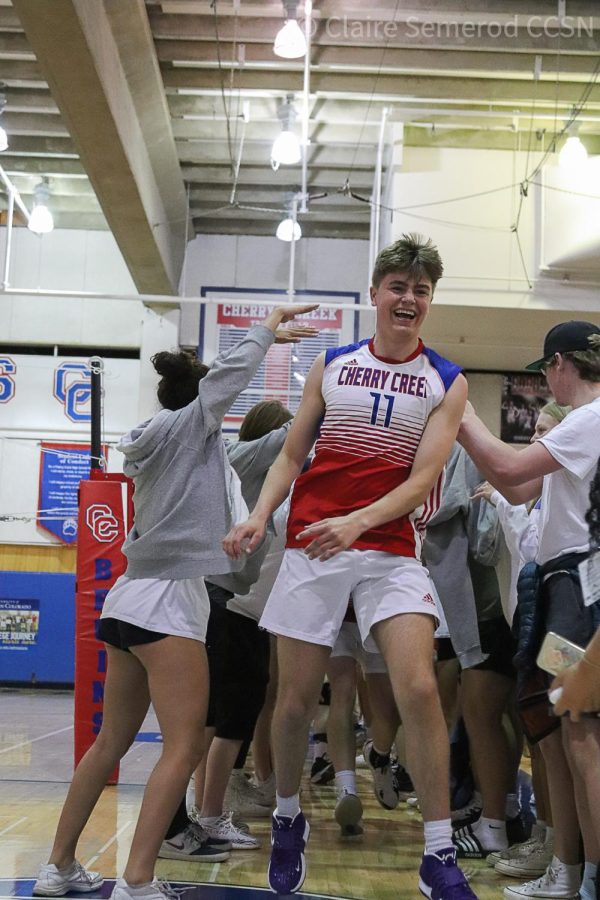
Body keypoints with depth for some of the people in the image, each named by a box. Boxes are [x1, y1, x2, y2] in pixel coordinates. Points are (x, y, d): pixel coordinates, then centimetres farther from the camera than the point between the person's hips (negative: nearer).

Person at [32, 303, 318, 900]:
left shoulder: (153, 438, 18)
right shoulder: (187, 425, -3)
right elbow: (227, 375, -8)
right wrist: (267, 329, 9)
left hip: (132, 598, 9)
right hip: (166, 601, -9)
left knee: (111, 742, 13)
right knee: (184, 745, -11)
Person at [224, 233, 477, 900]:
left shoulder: (447, 382, 3)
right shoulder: (330, 365, 9)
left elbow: (421, 480, -6)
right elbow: (292, 454, 13)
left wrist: (357, 522, -22)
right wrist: (260, 516, -5)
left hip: (392, 550, -1)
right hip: (311, 545, 2)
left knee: (418, 690, -16)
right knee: (295, 698, 6)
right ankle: (287, 821, 31)